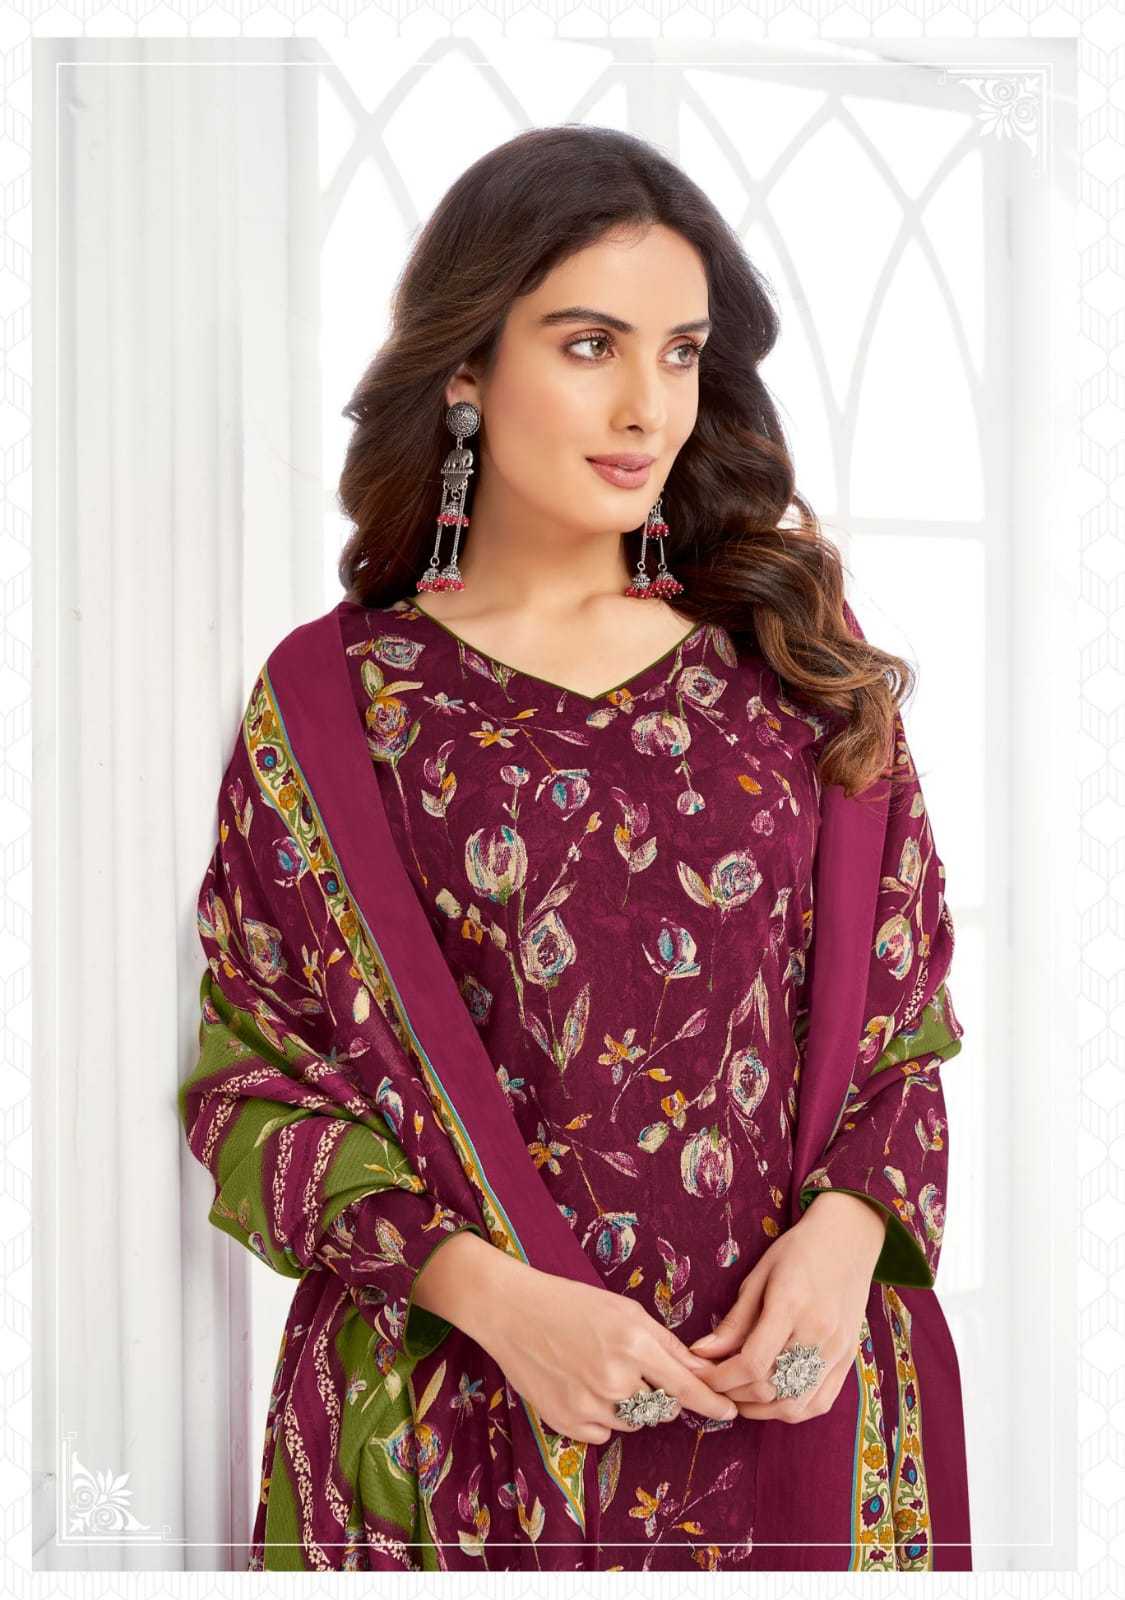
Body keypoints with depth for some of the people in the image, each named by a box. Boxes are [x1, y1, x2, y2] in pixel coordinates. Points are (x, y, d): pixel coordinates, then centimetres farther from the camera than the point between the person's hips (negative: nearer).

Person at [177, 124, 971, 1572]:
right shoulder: (331, 702, -4)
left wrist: (848, 1225, -12)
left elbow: (903, 1004, 6)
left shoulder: (794, 652, 3)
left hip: (793, 1397, 2)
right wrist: (491, 1294, -16)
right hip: (461, 1414, -2)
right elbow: (252, 1084, -3)